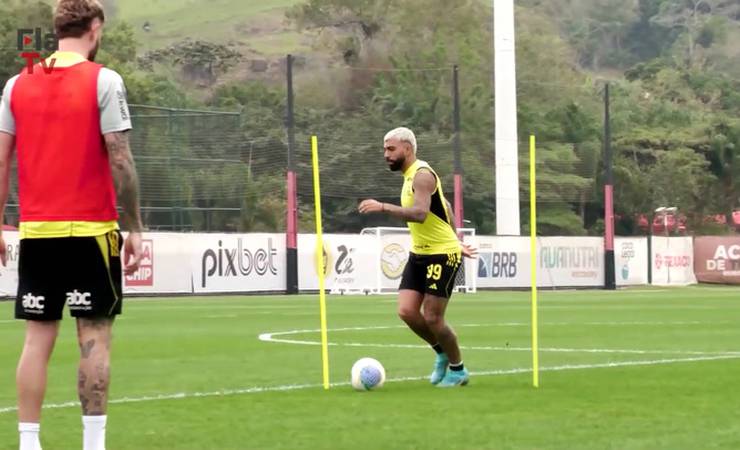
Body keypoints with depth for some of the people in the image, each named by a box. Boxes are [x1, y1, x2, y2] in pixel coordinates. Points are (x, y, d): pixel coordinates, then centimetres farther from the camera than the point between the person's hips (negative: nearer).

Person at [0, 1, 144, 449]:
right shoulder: (104, 81, -6)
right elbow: (120, 161, -10)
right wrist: (135, 229, -4)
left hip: (36, 231, 4)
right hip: (90, 228, -4)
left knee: (38, 337, 6)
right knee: (94, 336, 2)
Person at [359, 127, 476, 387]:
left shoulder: (422, 175, -16)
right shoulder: (410, 176, 14)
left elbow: (420, 214, -33)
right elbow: (445, 207, 25)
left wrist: (382, 207, -35)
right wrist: (455, 240, 26)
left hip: (442, 255, -9)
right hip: (419, 254, 9)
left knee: (432, 318, -7)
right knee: (406, 311, -3)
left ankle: (458, 370, 13)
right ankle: (442, 353, 20)